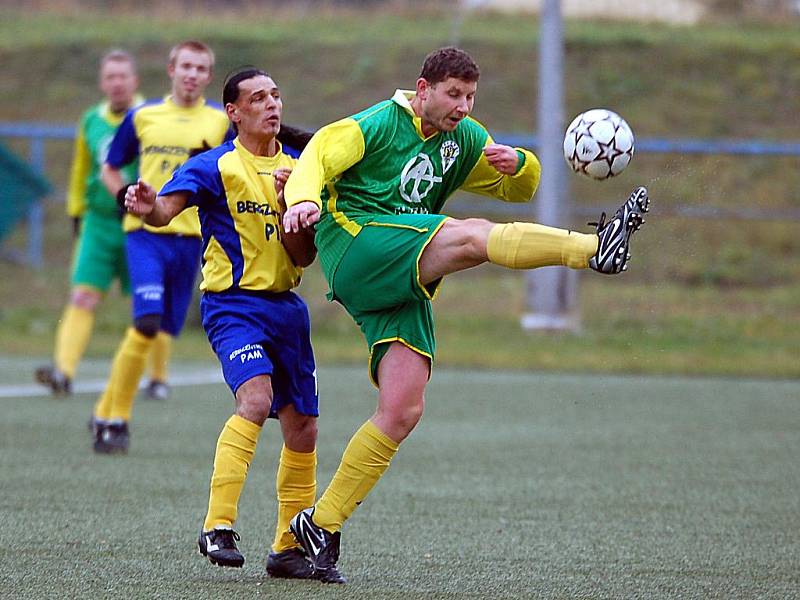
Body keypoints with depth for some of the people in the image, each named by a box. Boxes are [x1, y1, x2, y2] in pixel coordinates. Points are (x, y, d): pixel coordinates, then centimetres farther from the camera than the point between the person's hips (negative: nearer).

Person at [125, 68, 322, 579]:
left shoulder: (296, 169, 10)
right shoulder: (215, 166, -5)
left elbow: (304, 257, 5)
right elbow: (165, 209, -20)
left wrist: (288, 205, -12)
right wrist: (148, 207, -43)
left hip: (285, 304, 6)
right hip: (234, 303, -6)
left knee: (303, 427, 6)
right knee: (256, 398, -28)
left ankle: (289, 547, 20)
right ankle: (219, 527, -28)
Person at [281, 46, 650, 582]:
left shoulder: (465, 139, 19)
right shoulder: (379, 125, 0)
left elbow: (519, 189, 26)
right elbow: (320, 155, -12)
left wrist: (517, 164, 2)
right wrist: (303, 200, -34)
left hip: (404, 288, 7)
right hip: (356, 249, -7)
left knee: (402, 412, -5)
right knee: (472, 236, -29)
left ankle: (322, 523, 2)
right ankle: (595, 249, -48)